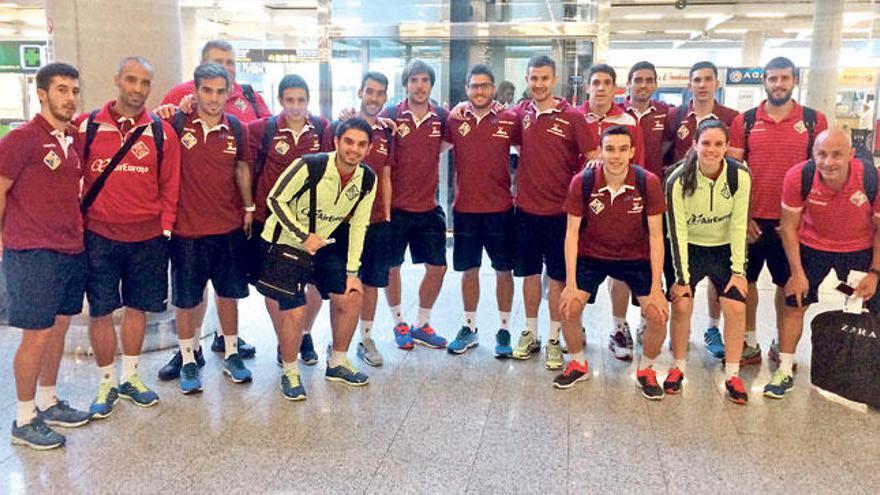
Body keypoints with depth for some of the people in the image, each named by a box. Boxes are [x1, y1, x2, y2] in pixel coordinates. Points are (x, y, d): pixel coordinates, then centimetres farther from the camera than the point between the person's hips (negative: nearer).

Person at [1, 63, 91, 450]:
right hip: (33, 254, -7)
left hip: (72, 251, 7)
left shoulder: (73, 140, 11)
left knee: (59, 328, 15)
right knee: (37, 335, -1)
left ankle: (47, 402, 30)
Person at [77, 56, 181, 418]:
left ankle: (130, 377, 28)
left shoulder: (162, 132, 1)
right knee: (100, 310, 5)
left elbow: (169, 186, 4)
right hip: (99, 237, -1)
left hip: (148, 238, 1)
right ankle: (107, 383, 22)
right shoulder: (86, 127, -1)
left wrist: (165, 229, 0)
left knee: (138, 307, 12)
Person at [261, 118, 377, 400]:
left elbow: (358, 225, 0)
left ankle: (337, 363, 22)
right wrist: (303, 236, -22)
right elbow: (275, 199, -17)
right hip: (283, 243, -5)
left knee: (350, 298, 0)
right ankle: (289, 372, 13)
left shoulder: (367, 180, -8)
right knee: (293, 311, -12)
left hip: (323, 244, 6)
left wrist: (352, 271, -2)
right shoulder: (309, 166, -25)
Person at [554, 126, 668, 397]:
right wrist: (571, 284, -17)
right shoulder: (582, 182, -19)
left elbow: (655, 236, -13)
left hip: (636, 256, 0)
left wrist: (656, 288, -15)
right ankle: (578, 364, 16)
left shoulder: (648, 183, -19)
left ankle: (646, 370, 17)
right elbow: (572, 232, -13)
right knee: (568, 308, -14)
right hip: (591, 255, 0)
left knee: (659, 315, -12)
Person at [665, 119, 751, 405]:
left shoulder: (740, 176, -16)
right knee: (681, 305, -12)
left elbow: (739, 224, -10)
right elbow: (677, 231, -16)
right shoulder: (679, 180, -20)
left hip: (724, 249, 1)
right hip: (689, 248, -1)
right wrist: (682, 277, -16)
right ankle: (678, 368, 9)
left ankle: (732, 374, 7)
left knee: (736, 307, -9)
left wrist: (738, 270, -10)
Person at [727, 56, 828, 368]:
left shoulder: (814, 120, 1)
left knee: (787, 283, 11)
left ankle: (781, 345, 27)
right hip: (752, 218, 0)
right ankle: (750, 344, 23)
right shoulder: (744, 121, 1)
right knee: (746, 279, 8)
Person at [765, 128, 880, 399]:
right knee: (793, 304, 2)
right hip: (812, 247, 0)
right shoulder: (798, 177, -25)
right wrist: (797, 272, -10)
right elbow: (789, 226, -12)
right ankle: (785, 371, 16)